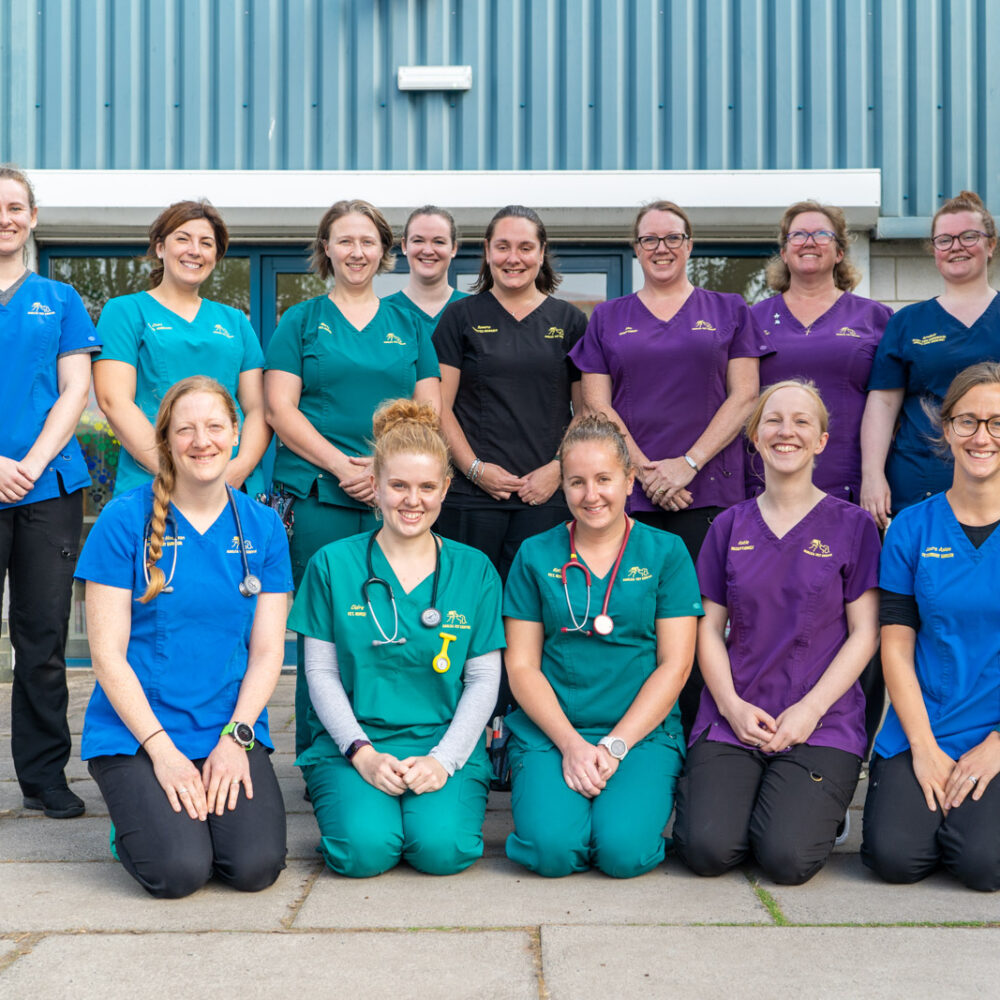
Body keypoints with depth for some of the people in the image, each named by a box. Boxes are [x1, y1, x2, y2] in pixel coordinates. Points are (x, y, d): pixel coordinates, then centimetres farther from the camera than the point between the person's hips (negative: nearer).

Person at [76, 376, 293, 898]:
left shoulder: (263, 527, 5)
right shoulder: (124, 520, -5)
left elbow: (267, 650, 5)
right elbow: (107, 654, -6)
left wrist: (236, 737, -10)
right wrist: (163, 749, -13)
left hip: (232, 731, 2)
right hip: (134, 732, -2)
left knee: (255, 866, -18)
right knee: (179, 871, -20)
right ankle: (138, 816, 13)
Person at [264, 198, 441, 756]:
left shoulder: (410, 326, 15)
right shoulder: (302, 321, 9)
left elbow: (431, 413, 9)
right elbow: (280, 409, 1)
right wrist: (342, 465, -11)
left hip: (396, 498, 2)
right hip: (318, 497, -2)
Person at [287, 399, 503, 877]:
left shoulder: (474, 570, 6)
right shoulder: (332, 564, 3)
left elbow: (483, 680, 4)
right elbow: (321, 672, 2)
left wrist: (442, 759, -10)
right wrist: (363, 754, -10)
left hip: (446, 744, 1)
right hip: (354, 743, 0)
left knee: (443, 848, -26)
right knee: (365, 849, -26)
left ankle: (437, 797, 7)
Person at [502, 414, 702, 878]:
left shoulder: (665, 552, 4)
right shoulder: (535, 555, 6)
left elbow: (674, 665, 0)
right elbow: (521, 666, 3)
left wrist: (615, 745, -10)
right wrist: (571, 744, -10)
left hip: (643, 731, 0)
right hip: (549, 730, 1)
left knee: (625, 850, -24)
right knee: (553, 847, -24)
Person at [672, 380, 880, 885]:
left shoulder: (852, 525, 4)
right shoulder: (730, 525, 11)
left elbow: (864, 632, 1)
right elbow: (709, 627, 9)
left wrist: (811, 708, -10)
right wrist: (732, 705, -7)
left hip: (823, 721, -1)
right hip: (732, 717, 1)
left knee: (788, 857, -21)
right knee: (707, 849, -20)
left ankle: (818, 801, 10)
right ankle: (702, 785, 12)